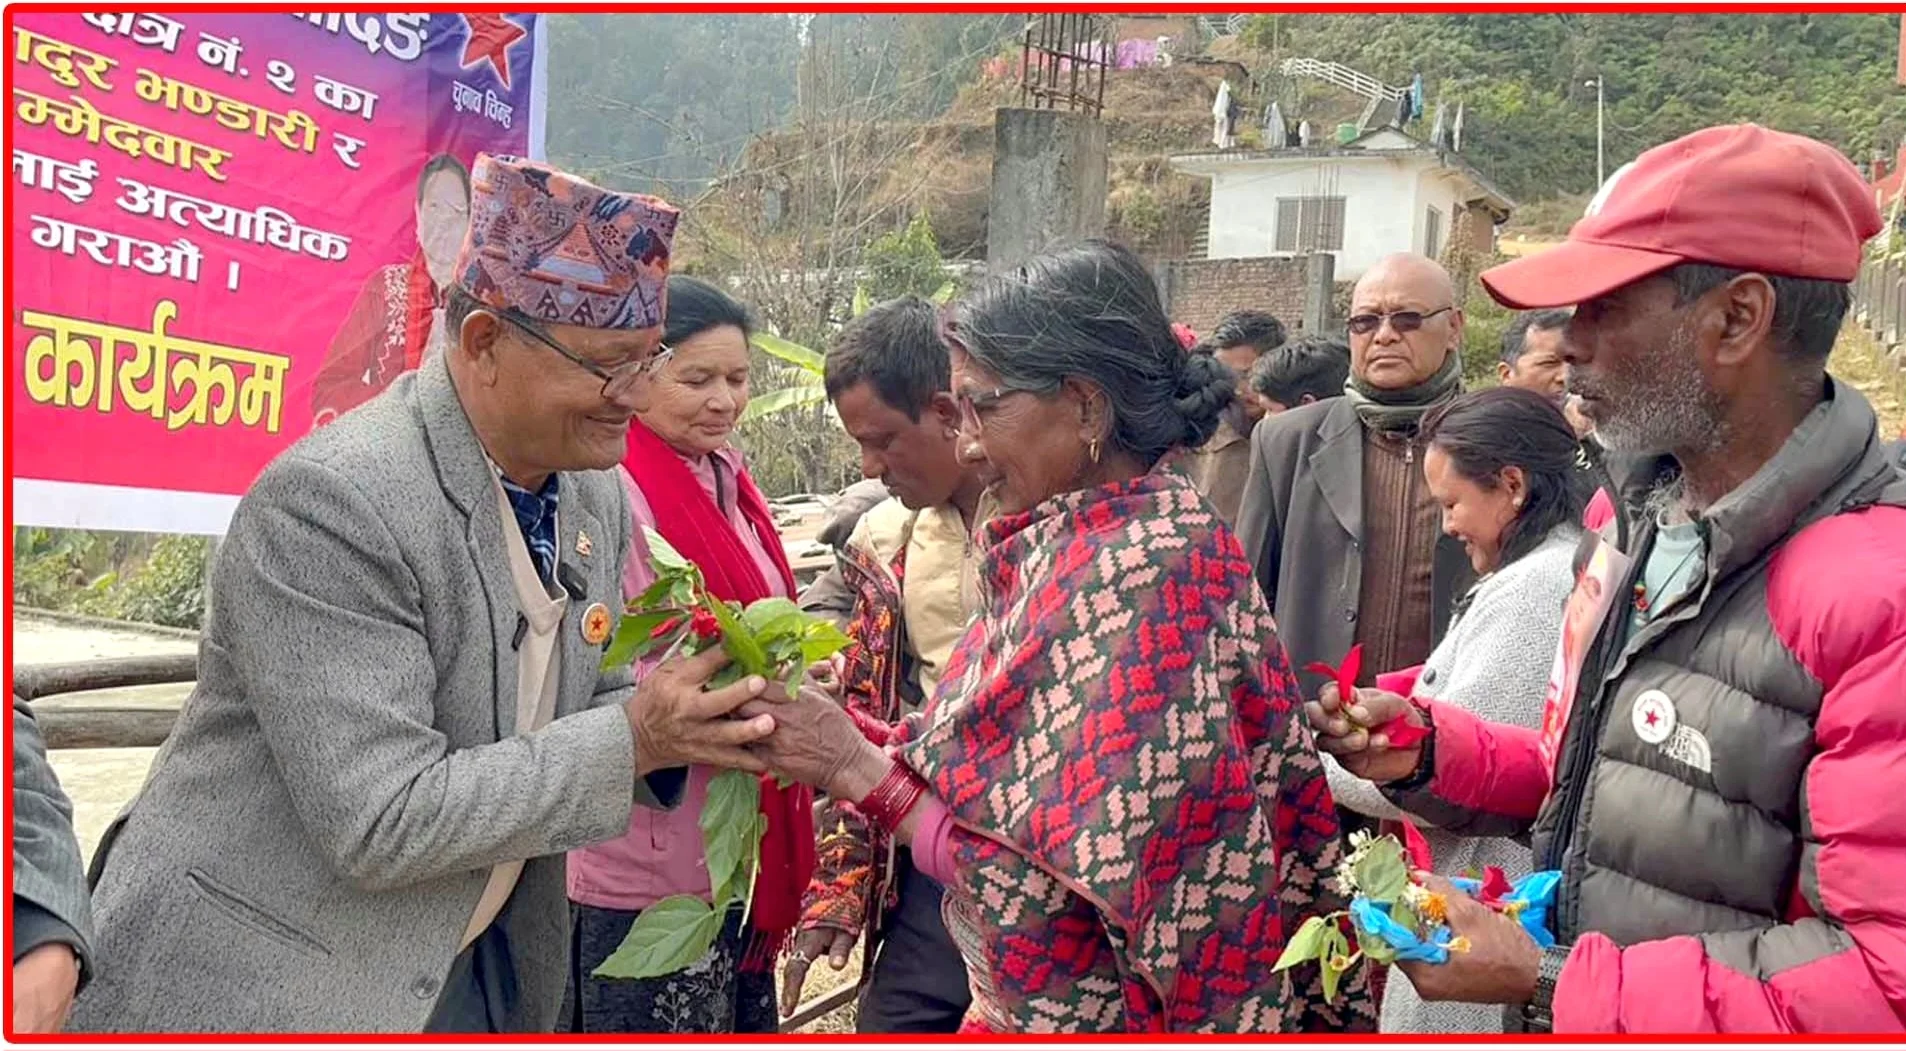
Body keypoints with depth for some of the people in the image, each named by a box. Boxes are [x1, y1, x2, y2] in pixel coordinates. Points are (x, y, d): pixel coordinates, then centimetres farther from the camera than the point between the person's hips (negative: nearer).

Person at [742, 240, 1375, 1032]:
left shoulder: (1143, 573, -24)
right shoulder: (1079, 546, 1)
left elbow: (1076, 880, -26)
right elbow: (1007, 762, 2)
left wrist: (859, 771, -22)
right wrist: (851, 739, -8)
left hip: (1107, 1015, -7)